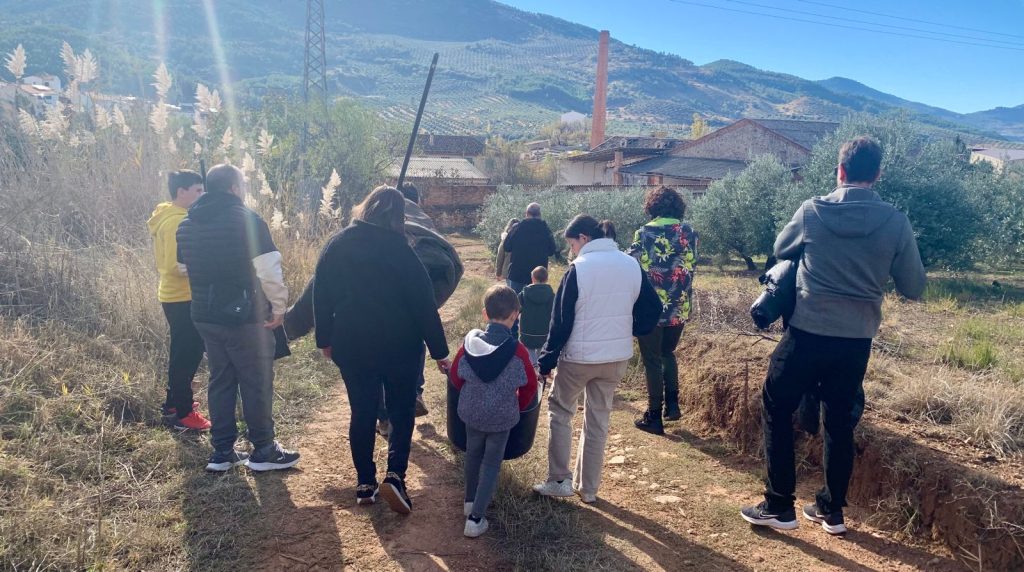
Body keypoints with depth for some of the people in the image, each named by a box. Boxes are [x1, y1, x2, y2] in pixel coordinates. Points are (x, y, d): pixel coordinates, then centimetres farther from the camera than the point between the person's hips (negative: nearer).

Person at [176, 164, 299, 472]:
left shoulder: (187, 225, 10)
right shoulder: (247, 220, -14)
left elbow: (187, 268, 18)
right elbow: (270, 271, -18)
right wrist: (279, 306, -7)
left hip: (205, 316, 7)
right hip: (245, 316, -7)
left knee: (220, 381, 15)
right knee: (257, 383, 4)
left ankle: (222, 452, 20)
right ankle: (263, 451, 12)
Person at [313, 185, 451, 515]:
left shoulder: (336, 246, -1)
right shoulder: (399, 249, -12)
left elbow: (321, 297, 4)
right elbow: (423, 303, -11)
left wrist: (325, 339, 16)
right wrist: (439, 350, -5)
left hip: (351, 347, 3)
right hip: (399, 347, -3)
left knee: (362, 413, 14)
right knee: (401, 411, 13)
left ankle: (365, 484, 20)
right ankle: (395, 475, -2)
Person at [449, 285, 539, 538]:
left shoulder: (471, 341, -12)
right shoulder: (516, 349, -19)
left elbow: (455, 375, -1)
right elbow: (530, 385, -9)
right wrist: (519, 407, 11)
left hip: (471, 411, 3)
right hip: (502, 416, -3)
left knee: (473, 455, 24)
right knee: (491, 464, 10)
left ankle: (471, 500, 42)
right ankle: (475, 518, 7)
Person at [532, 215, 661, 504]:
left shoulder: (579, 268, -15)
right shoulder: (631, 265, 0)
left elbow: (561, 320, -12)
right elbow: (653, 309, 6)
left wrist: (547, 360, -4)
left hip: (579, 356, -5)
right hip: (617, 357, 5)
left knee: (560, 410, 15)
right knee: (598, 420, 16)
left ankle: (559, 480, 13)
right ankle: (589, 488, 24)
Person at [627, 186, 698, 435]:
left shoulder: (644, 233, -11)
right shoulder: (689, 233, 1)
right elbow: (691, 268, 6)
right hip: (679, 307, 4)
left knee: (652, 361, 7)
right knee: (668, 353, 25)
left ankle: (654, 417, 13)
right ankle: (672, 403, 18)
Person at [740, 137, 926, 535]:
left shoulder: (812, 212, -7)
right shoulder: (895, 222, -4)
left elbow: (781, 251, 12)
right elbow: (914, 288, 3)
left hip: (807, 334, -2)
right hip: (857, 340, 3)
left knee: (776, 411, 11)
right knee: (841, 421, 16)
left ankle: (779, 506, 12)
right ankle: (832, 510, 25)